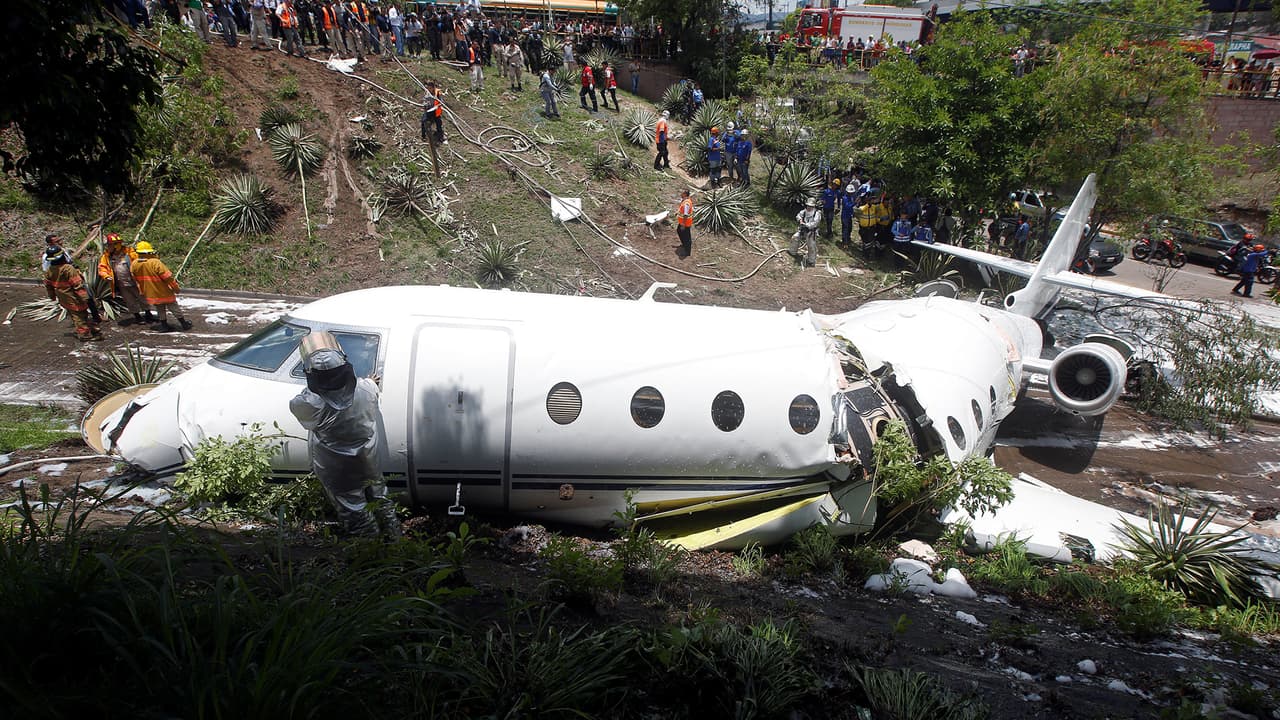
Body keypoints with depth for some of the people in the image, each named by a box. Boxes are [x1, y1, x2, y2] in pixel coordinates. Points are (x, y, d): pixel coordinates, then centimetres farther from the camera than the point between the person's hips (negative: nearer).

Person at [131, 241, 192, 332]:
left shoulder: (134, 264, -7)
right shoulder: (155, 263, -26)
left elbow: (136, 279, 9)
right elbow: (167, 276, -22)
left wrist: (142, 291, 25)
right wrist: (176, 288, -9)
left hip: (150, 294, 5)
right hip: (164, 292, -5)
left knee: (160, 309, 21)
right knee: (174, 308, 11)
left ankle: (164, 325, 27)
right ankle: (184, 324, 22)